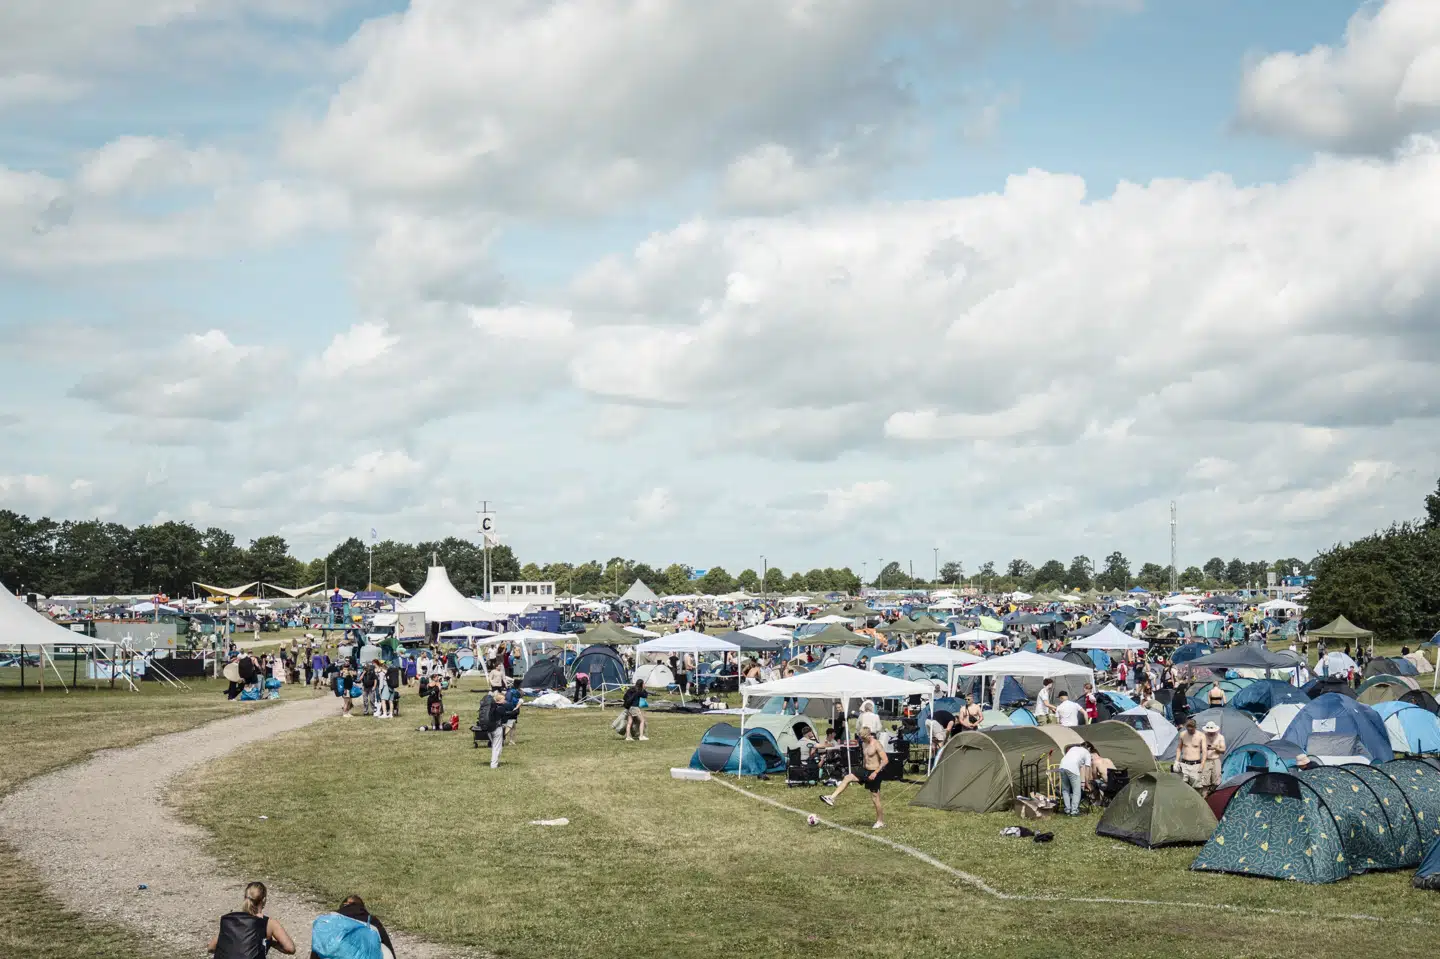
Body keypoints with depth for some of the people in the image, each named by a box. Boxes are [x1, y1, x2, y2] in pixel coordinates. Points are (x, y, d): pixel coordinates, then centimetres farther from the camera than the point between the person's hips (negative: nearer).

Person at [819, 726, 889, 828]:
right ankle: (832, 798, -15)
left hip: (873, 773, -8)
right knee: (847, 778, -9)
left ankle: (881, 822, 13)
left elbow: (885, 760, -21)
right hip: (865, 770, 8)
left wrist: (875, 772, -24)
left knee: (875, 798, 0)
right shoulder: (864, 743, 7)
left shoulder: (876, 744, -18)